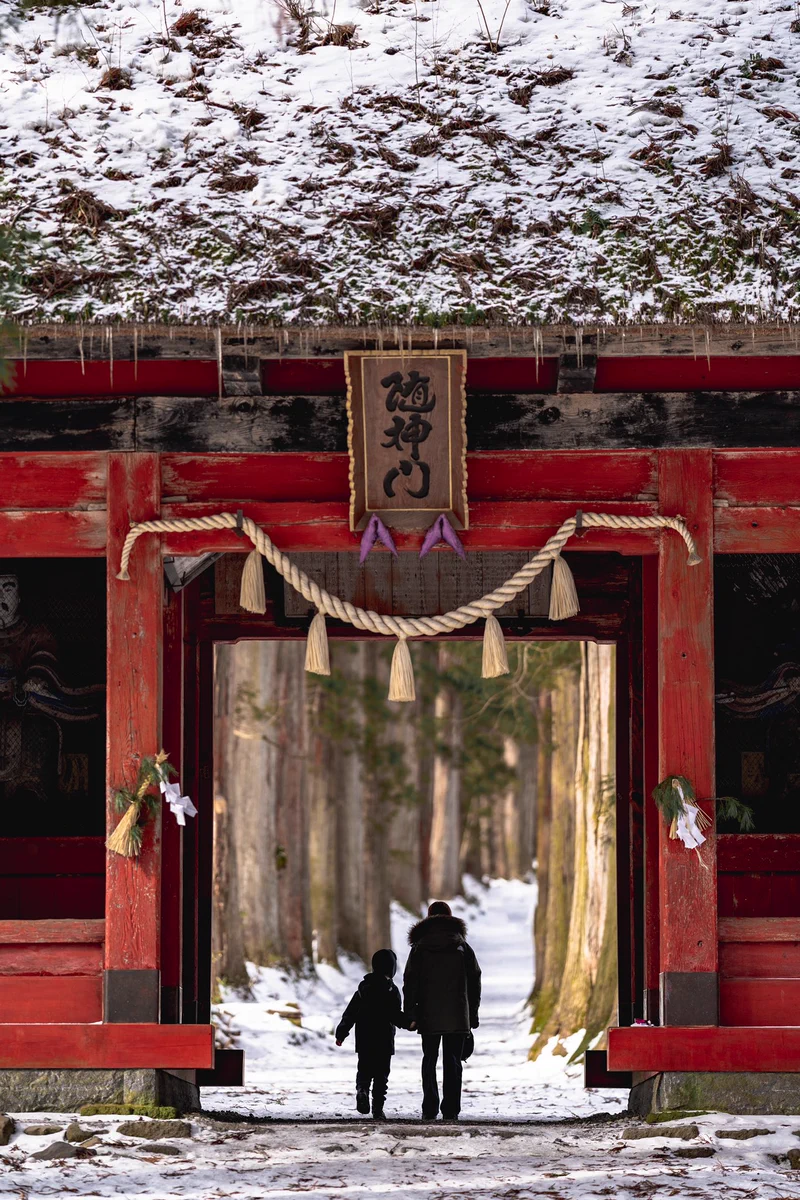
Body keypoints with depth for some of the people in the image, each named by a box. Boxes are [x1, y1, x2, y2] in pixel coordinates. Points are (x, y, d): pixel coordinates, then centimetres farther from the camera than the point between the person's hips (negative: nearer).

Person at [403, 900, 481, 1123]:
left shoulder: (419, 948, 1)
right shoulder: (462, 946, 3)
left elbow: (410, 983, -2)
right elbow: (474, 980, 5)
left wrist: (410, 1015, 0)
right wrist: (473, 1012, 11)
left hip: (429, 1016, 0)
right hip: (458, 1017, 0)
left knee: (429, 1060, 10)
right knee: (452, 1062, 3)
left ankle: (430, 1109, 2)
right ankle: (451, 1110, -2)